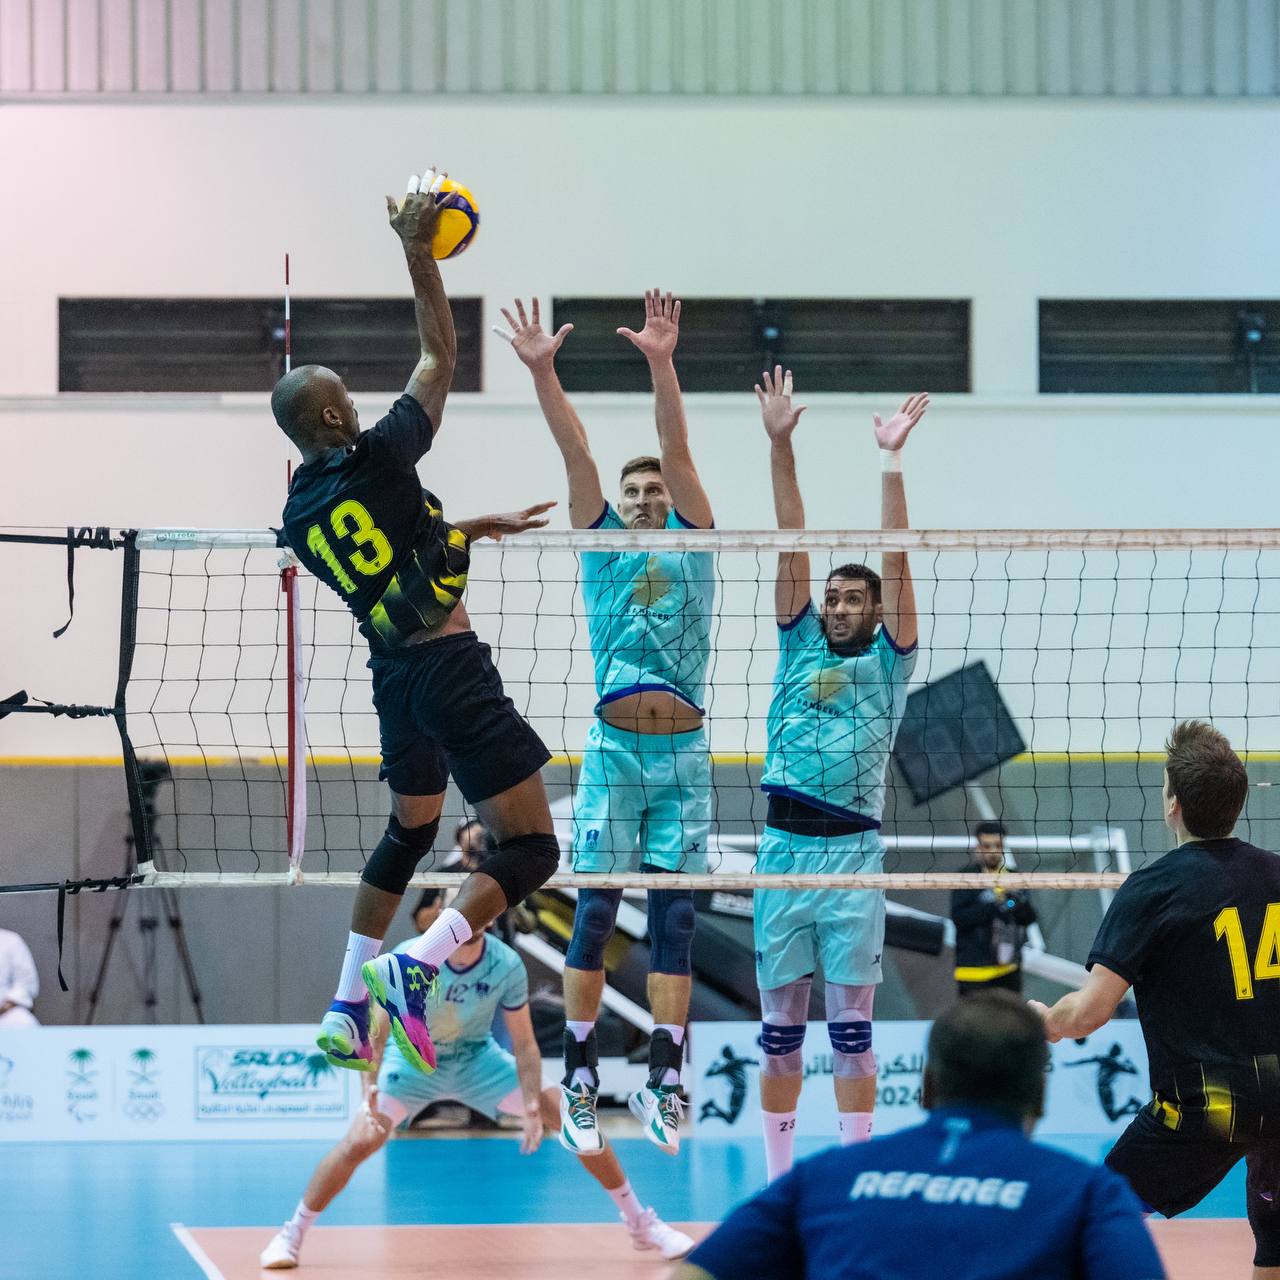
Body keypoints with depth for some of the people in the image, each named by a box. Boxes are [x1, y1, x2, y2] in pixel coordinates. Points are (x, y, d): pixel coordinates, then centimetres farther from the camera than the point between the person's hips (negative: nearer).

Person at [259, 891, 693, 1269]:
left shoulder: (507, 965, -22)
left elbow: (524, 1044, -14)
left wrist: (532, 1105, -26)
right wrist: (369, 1090, -38)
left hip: (477, 1058, 2)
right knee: (359, 1141, -24)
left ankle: (640, 1223, 7)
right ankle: (292, 1235, -5)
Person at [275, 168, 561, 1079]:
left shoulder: (301, 517, 7)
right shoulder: (378, 458, -13)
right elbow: (442, 356, -4)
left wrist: (470, 528, 32)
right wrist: (418, 251, -2)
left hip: (394, 677, 8)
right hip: (450, 668, -8)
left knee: (409, 833, 26)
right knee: (531, 847, -7)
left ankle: (346, 1013, 22)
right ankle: (414, 967, -25)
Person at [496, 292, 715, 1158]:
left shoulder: (692, 543, 13)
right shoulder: (603, 547, 13)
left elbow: (678, 449, 0)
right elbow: (576, 450, 2)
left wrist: (663, 365, -12)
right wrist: (542, 372, -8)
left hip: (683, 753, 0)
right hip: (614, 750, 0)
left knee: (675, 917, -1)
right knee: (595, 914, -4)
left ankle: (665, 1080, -2)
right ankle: (581, 1078, -1)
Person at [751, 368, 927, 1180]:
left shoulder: (888, 662, 7)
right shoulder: (800, 648, 13)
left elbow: (896, 562, -2)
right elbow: (791, 546, 6)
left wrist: (892, 463, -10)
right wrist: (781, 446, -1)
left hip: (853, 853, -2)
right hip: (784, 847, 2)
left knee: (852, 1027, 0)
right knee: (781, 1030, 6)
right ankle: (778, 1181, 12)